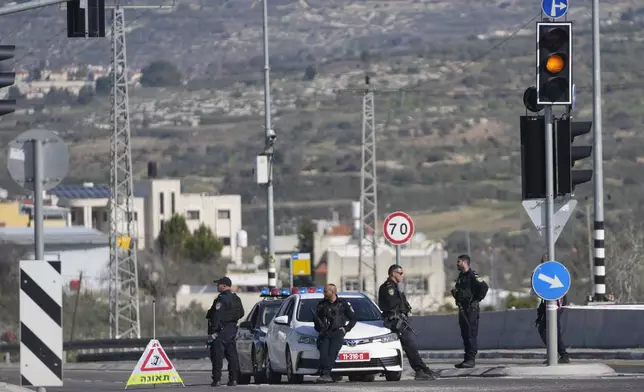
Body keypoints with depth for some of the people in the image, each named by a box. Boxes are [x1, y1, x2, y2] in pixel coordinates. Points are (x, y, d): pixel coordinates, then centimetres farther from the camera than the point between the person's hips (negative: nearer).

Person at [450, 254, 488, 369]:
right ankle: (467, 359, 14)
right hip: (462, 309, 10)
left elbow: (484, 287, -22)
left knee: (471, 334, -9)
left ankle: (471, 360, -10)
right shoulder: (461, 276, 17)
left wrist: (476, 300, -17)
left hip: (471, 309, -10)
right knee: (465, 335, 10)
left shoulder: (472, 276, -12)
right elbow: (457, 290, 32)